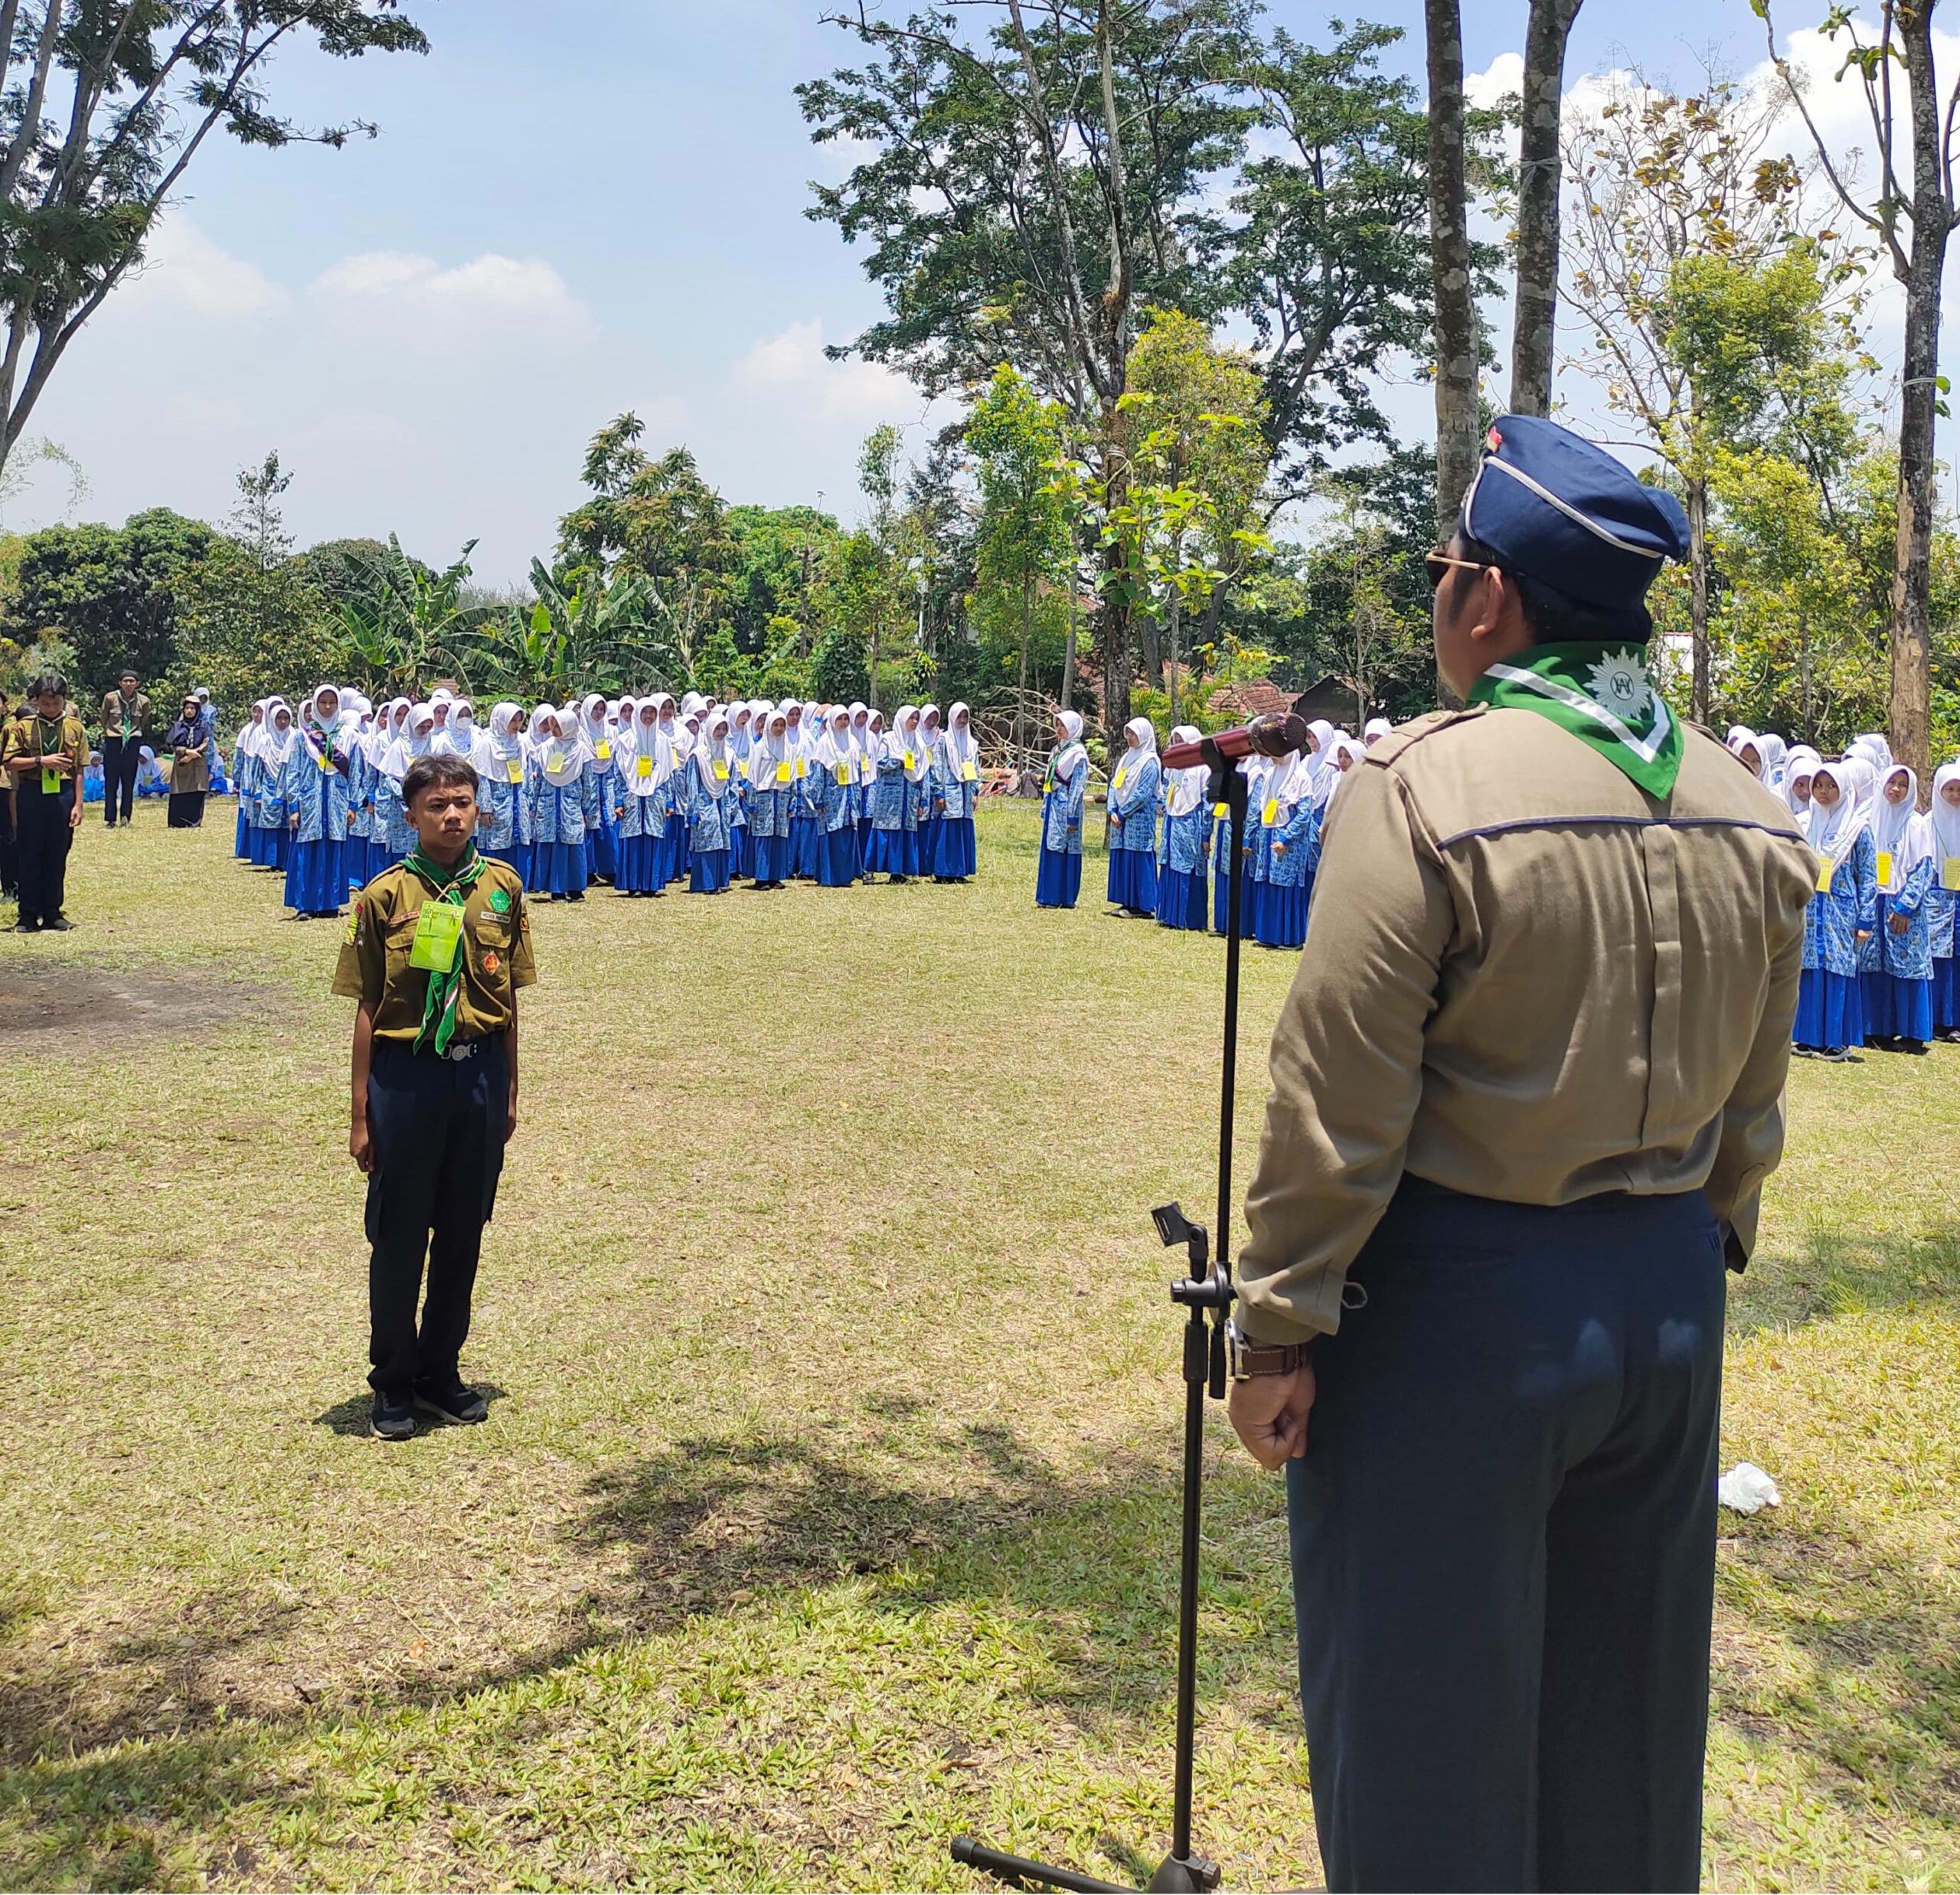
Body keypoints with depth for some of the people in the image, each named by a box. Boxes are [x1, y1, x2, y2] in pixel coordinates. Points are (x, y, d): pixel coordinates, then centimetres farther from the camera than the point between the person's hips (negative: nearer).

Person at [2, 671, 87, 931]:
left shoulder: (75, 727, 4)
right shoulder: (23, 727, 1)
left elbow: (78, 770, 3)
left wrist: (78, 804, -1)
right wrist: (41, 761, -16)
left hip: (63, 794, 1)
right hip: (31, 794, -1)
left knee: (57, 855, 6)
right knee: (30, 854, 4)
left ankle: (52, 912, 14)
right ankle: (28, 915, 9)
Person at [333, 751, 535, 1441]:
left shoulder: (502, 887, 3)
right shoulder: (386, 895, -6)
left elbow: (508, 998, 9)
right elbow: (368, 1009, -3)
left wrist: (508, 1092, 10)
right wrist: (361, 1112, -4)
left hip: (480, 1076, 3)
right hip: (406, 1076, -3)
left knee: (462, 1231, 12)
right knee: (398, 1235, 7)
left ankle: (440, 1370, 28)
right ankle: (394, 1382, 23)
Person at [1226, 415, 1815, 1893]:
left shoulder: (1422, 790, -17)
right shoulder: (1751, 813, 3)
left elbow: (1337, 1107, -17)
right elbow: (1753, 1109, 10)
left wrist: (1277, 1329, -9)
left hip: (1455, 1302, -6)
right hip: (1667, 1299, 7)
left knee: (1429, 1714, 10)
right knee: (1625, 1709, 22)